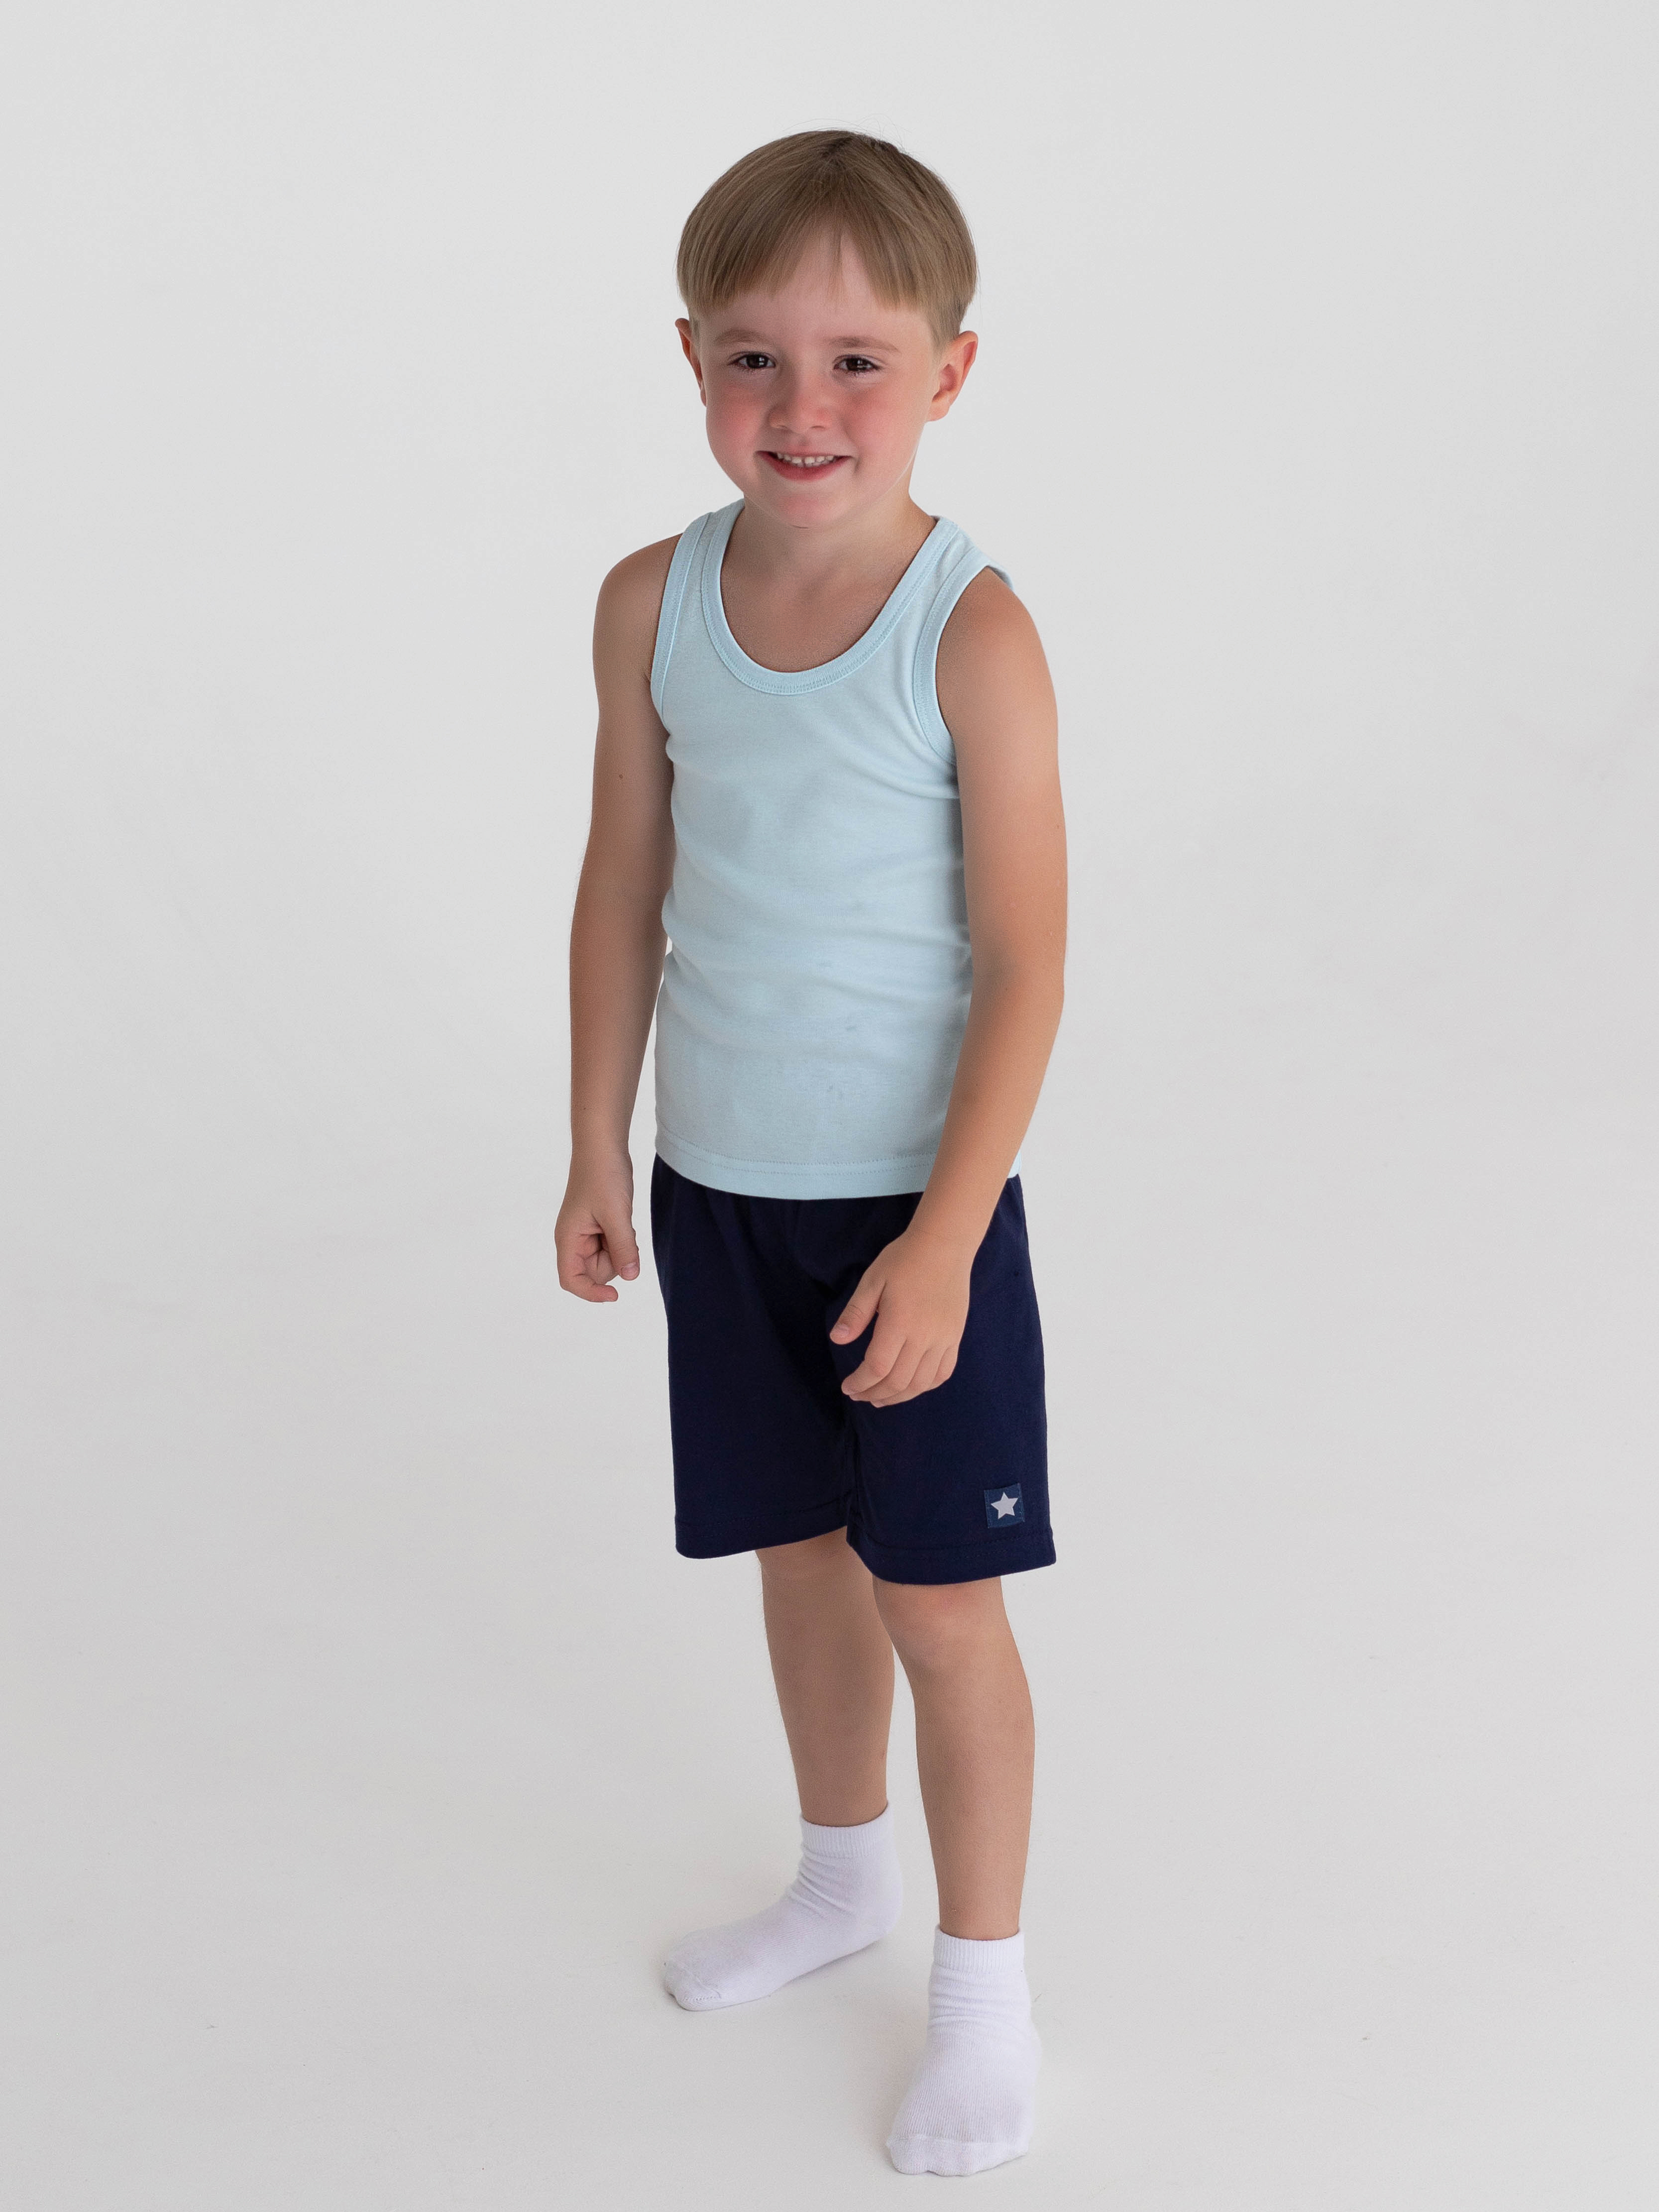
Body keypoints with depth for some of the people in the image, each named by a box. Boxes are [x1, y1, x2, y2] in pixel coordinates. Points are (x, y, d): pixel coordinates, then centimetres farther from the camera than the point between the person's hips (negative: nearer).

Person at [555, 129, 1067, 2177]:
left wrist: (945, 1238, -19)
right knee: (799, 1550, 20)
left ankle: (982, 1975, 24)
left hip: (914, 1201, -4)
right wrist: (597, 1154, 9)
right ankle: (842, 1870, 44)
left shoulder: (971, 634, -18)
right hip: (721, 1185, 5)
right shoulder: (656, 608, -3)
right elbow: (623, 893, 6)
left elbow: (1023, 963, -16)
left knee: (938, 1596, 4)